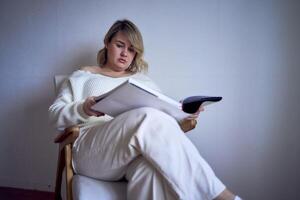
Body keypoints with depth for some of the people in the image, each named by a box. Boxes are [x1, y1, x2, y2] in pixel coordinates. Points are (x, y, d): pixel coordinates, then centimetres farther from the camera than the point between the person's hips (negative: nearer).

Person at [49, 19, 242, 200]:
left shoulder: (142, 80, 30)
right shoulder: (84, 75, 22)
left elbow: (164, 113, 19)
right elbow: (56, 113, 11)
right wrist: (83, 109, -11)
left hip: (139, 152, 2)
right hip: (91, 151, -2)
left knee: (154, 167, -40)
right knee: (149, 119, -34)